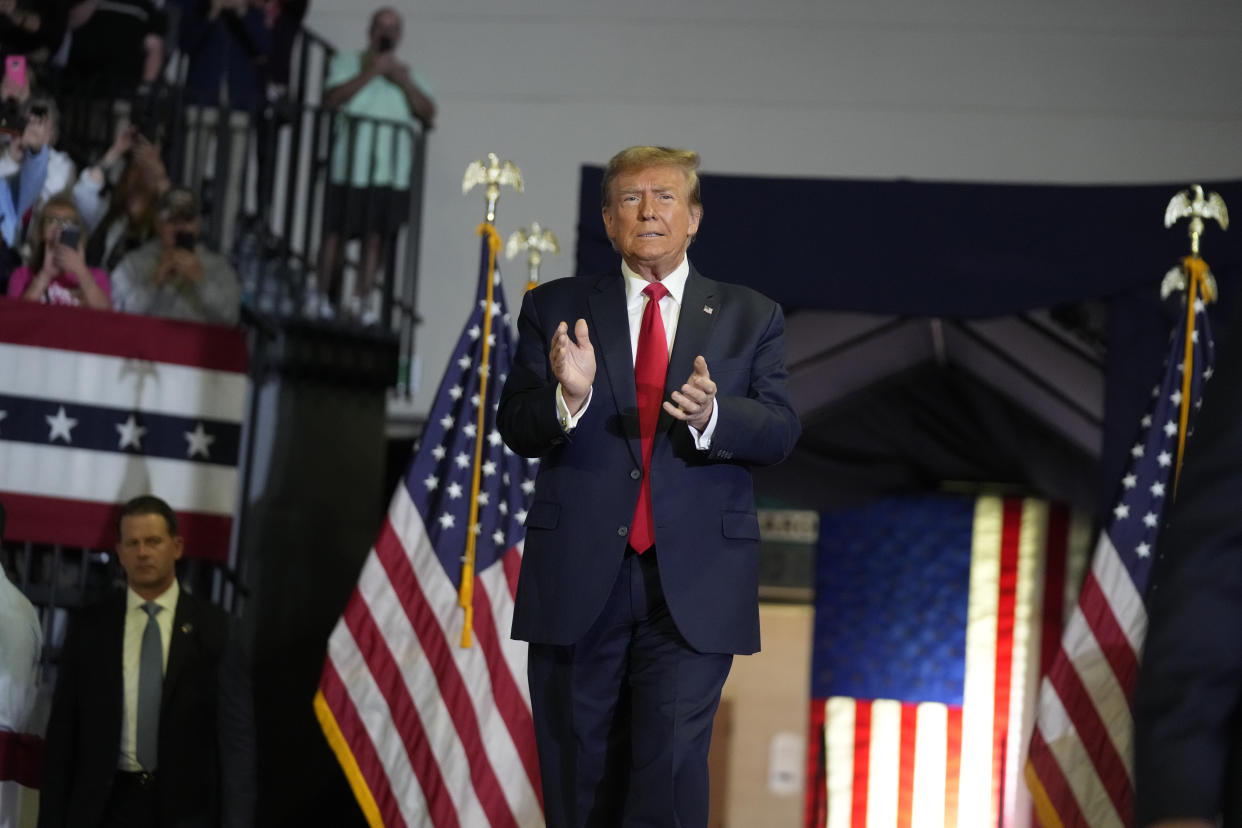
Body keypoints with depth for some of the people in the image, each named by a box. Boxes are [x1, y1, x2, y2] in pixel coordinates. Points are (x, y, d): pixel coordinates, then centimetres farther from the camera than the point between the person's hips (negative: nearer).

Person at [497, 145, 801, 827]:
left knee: (672, 768, -10)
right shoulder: (554, 309, 8)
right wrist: (569, 397, -21)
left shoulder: (751, 319, 9)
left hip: (693, 587, -1)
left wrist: (711, 416, -22)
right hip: (578, 580, 1)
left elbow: (780, 433, -1)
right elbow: (516, 429, 1)